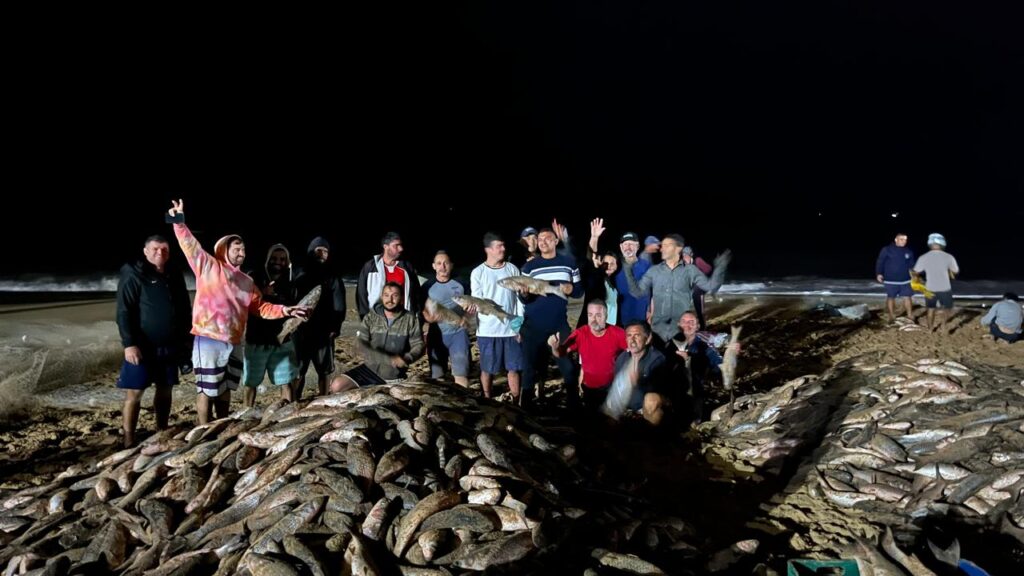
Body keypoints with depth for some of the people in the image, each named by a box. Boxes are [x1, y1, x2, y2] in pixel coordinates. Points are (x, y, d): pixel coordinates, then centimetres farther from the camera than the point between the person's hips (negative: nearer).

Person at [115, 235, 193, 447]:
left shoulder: (175, 275, 10)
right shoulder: (133, 276, -7)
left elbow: (185, 309, 15)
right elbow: (123, 312, -12)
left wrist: (187, 339, 12)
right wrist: (129, 344, -19)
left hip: (169, 346, 6)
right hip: (142, 346, -5)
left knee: (165, 390, 13)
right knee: (134, 393, -3)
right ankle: (129, 442, 4)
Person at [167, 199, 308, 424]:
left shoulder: (246, 281, 15)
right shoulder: (208, 266, -1)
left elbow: (261, 307, 16)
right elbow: (191, 246, -10)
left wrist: (284, 310, 4)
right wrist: (179, 223, -21)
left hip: (234, 343, 6)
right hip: (208, 340, -6)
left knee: (225, 389, 18)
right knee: (206, 389, 2)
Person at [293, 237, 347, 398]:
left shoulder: (333, 277, 6)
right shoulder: (301, 275, 10)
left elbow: (339, 305, 1)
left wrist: (336, 327, -10)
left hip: (324, 331, 0)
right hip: (302, 330, 0)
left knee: (324, 371, 5)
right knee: (298, 371, -4)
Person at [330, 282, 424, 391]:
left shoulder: (411, 319, -3)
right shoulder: (371, 317, 0)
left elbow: (418, 346, -4)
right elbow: (360, 344, -11)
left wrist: (406, 359, -27)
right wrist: (388, 359, -24)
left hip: (395, 378, -1)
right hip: (370, 369, 1)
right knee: (337, 385, -14)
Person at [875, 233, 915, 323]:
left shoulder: (909, 252, 7)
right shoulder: (887, 250, -6)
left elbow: (912, 265, 15)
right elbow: (880, 262, -6)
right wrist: (879, 274, -15)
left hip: (905, 280, 3)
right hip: (891, 280, -3)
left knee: (907, 297, 4)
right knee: (891, 298, 6)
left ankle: (910, 315, 15)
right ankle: (892, 316, 17)